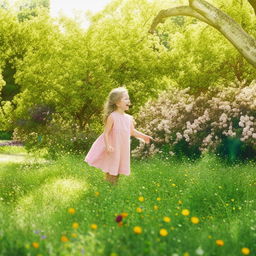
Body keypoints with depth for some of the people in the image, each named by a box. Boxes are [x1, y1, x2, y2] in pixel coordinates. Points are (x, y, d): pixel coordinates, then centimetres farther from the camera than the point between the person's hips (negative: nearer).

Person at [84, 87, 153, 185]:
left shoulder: (129, 118, 5)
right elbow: (106, 132, -15)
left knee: (117, 171, 15)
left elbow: (132, 131, 17)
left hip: (123, 150, 6)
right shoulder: (112, 117, -15)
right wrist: (108, 146, -23)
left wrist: (143, 136, 10)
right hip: (114, 149, -6)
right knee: (111, 173, 1)